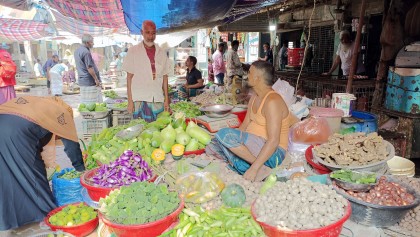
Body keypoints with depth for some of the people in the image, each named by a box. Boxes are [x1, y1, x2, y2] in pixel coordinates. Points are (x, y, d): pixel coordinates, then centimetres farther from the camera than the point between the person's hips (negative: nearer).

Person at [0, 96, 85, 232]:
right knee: (31, 174, 8)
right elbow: (71, 144, 14)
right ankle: (45, 213, 21)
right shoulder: (61, 112, 15)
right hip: (17, 134, -7)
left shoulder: (34, 102, 33)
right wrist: (80, 169, 26)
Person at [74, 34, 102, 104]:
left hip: (82, 81, 10)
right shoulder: (86, 52, -16)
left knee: (84, 102, 13)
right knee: (93, 103, -5)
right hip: (90, 82, -10)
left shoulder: (77, 51, 14)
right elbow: (89, 68, -20)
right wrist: (96, 79, -14)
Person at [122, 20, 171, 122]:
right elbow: (129, 77, 2)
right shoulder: (133, 51, 3)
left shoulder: (161, 53, 11)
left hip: (158, 99, 3)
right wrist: (130, 101, -4)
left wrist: (166, 99, 7)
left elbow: (164, 77, 11)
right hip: (139, 99, -2)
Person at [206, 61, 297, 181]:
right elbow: (245, 125, 11)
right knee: (212, 146, 3)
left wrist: (254, 168, -30)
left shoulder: (272, 101, -20)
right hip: (254, 145, 9)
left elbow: (273, 141, -26)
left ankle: (260, 167, -18)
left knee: (224, 134, -27)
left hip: (271, 152, -9)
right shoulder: (255, 97, 10)